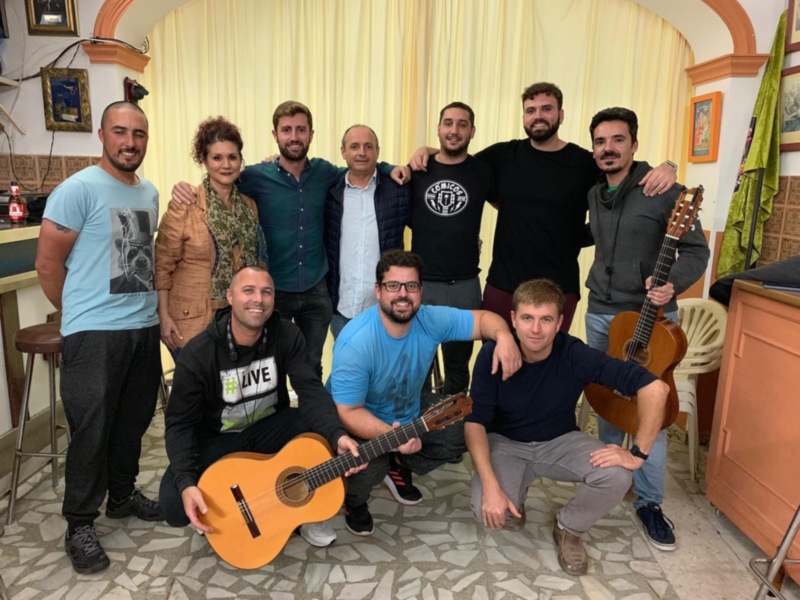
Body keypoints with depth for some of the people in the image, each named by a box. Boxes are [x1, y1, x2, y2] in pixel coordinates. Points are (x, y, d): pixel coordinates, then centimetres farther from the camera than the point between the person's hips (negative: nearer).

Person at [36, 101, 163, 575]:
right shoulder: (78, 189, -11)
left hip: (145, 328, 7)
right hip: (95, 334, -6)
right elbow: (48, 262, -9)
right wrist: (81, 314, 0)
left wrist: (150, 306, 15)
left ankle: (123, 495, 35)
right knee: (91, 431, 1)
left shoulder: (150, 193, 10)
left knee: (133, 422, 16)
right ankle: (80, 524, 17)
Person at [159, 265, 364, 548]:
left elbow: (311, 391, -23)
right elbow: (179, 423, -17)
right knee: (174, 504, -26)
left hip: (269, 428, 2)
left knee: (323, 430, -28)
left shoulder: (287, 336, -14)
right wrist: (186, 482, -33)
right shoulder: (198, 354, -20)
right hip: (216, 440, -1)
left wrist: (337, 435, -43)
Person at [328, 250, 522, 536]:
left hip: (410, 412, 6)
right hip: (362, 421, -6)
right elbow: (348, 412, -30)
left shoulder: (432, 320, -17)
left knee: (464, 431, -8)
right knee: (370, 464, -33)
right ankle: (353, 500, 6)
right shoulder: (355, 344, -33)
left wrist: (504, 337, -30)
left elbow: (483, 319, -6)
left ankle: (400, 468, 17)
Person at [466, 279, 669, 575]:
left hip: (561, 441, 1)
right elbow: (475, 421, -20)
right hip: (506, 443, -1)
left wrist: (638, 453, -26)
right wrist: (490, 485, -32)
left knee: (616, 477, -26)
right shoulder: (492, 354, -23)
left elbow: (655, 387, -25)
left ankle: (568, 528, 6)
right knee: (488, 511, -27)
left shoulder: (575, 354, -24)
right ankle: (515, 498, 13)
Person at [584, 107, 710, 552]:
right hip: (600, 314, 5)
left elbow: (697, 249, -11)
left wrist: (674, 285, -28)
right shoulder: (594, 196, 7)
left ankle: (650, 502, 10)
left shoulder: (665, 190, -11)